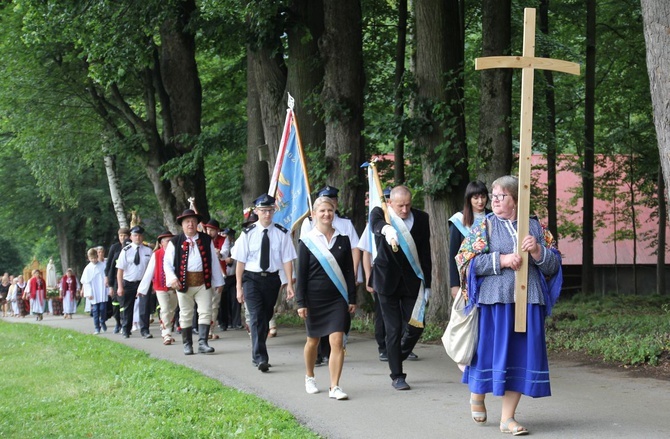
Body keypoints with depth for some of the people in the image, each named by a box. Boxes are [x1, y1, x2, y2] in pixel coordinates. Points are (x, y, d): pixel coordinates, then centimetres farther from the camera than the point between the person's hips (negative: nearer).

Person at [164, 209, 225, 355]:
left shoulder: (206, 240, 9)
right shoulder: (175, 242, 3)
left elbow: (214, 261, 10)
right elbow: (167, 262, 3)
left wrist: (218, 282, 7)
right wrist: (172, 278, -13)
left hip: (203, 282, 1)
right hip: (184, 282, -1)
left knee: (205, 313, -6)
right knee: (186, 315, 7)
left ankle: (202, 343, -5)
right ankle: (187, 345, 14)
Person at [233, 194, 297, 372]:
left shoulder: (281, 233, -3)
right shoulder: (248, 233, -4)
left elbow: (287, 260, -4)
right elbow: (241, 261, -2)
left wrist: (289, 284, -11)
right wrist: (239, 287, -4)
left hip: (272, 279, 2)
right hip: (252, 279, -2)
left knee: (266, 317, 13)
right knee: (256, 317, -13)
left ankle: (258, 355, 30)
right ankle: (260, 358, -16)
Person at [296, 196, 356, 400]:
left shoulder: (343, 239, 4)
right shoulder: (307, 241, -3)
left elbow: (349, 271, 8)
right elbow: (301, 274, -2)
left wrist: (352, 298, 5)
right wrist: (300, 303, -6)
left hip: (338, 299, 1)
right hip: (314, 299, -1)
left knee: (337, 341, -10)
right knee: (313, 340, 13)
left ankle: (334, 387, -9)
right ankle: (309, 378, 36)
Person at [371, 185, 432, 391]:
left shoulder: (421, 218, 1)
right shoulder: (380, 213, -6)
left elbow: (425, 253, 4)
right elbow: (375, 223, -32)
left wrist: (427, 284, 1)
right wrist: (386, 229, -56)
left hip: (412, 281, 3)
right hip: (388, 280, -2)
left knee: (416, 326, 2)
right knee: (393, 329, -1)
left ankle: (397, 357, 31)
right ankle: (397, 376, 7)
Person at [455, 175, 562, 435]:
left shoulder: (535, 227, 10)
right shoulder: (485, 226, 5)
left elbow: (554, 266, 9)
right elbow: (467, 260, -5)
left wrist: (537, 251, -11)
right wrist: (501, 260, -15)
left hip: (528, 301, 2)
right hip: (495, 300, -2)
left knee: (521, 354, 1)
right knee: (491, 349, 2)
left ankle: (507, 417, 8)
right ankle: (477, 394, 33)